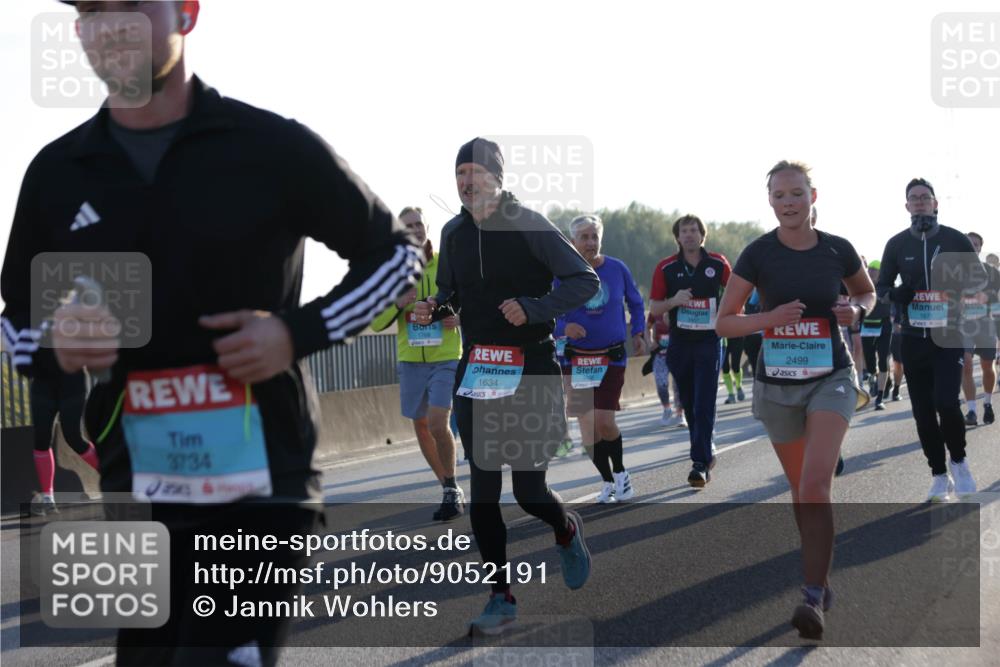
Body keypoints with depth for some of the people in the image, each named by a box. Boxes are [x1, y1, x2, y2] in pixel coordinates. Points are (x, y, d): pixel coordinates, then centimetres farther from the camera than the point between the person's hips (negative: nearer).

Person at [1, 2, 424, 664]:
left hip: (264, 490, -4)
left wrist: (299, 332, -10)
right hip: (137, 497, 4)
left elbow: (397, 253, 6)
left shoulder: (274, 146, -5)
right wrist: (53, 338, -8)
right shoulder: (56, 173, 5)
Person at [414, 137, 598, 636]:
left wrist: (533, 308, -26)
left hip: (531, 370, -5)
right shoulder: (454, 233, 8)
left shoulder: (530, 228, -9)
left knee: (528, 491, -3)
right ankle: (501, 599, 12)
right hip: (476, 371, 5)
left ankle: (566, 530, 33)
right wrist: (432, 310, -1)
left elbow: (586, 281, -12)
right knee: (482, 492, 1)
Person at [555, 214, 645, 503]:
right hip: (577, 358, 1)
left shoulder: (617, 269, -1)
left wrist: (637, 333, 5)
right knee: (588, 427, 3)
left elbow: (636, 303, 14)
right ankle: (608, 482, 21)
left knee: (604, 422, -12)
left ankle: (620, 473, 14)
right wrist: (564, 328, -20)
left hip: (613, 357, -1)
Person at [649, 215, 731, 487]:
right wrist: (674, 301, -17)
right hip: (680, 343, 2)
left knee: (704, 405, -10)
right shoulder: (666, 268, -1)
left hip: (709, 342, -2)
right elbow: (654, 309, 1)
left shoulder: (718, 263, -1)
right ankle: (707, 450, 31)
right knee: (689, 404, 12)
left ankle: (700, 463, -12)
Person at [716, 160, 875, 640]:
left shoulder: (837, 250, -4)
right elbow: (724, 323, -4)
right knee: (801, 490, 13)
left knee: (816, 484, -20)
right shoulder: (758, 254, -6)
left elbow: (867, 292, 17)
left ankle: (813, 598, -16)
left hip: (831, 378, -1)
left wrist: (857, 311, -6)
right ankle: (822, 581, 33)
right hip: (777, 383, 1)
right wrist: (772, 317, -21)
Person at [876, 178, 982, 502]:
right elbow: (881, 287, 13)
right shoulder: (897, 244, 5)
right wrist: (895, 294, -11)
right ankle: (939, 475, 18)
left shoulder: (956, 240, 0)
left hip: (949, 337, -3)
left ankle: (959, 461, 8)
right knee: (923, 411, 4)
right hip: (913, 339, 3)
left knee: (946, 402, -18)